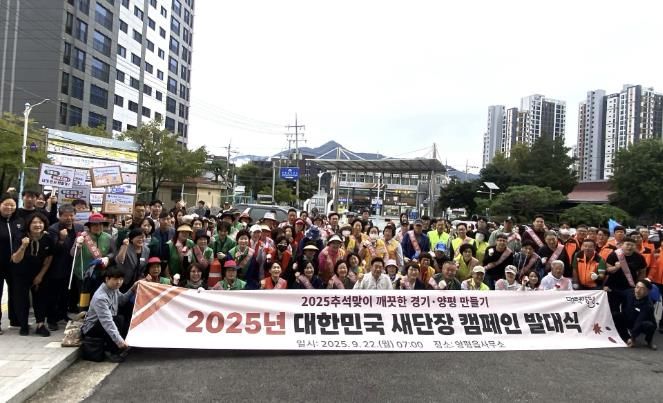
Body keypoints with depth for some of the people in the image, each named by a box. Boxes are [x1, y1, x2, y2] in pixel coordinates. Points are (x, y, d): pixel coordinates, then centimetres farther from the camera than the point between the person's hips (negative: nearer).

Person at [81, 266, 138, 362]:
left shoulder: (114, 289, -5)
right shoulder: (100, 297, -31)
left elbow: (121, 300, 17)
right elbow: (107, 322, -39)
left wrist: (132, 290, 1)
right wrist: (119, 340, -46)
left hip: (105, 323, 9)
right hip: (91, 328, -9)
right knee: (119, 319, -30)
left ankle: (109, 345, 6)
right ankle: (114, 352, -19)